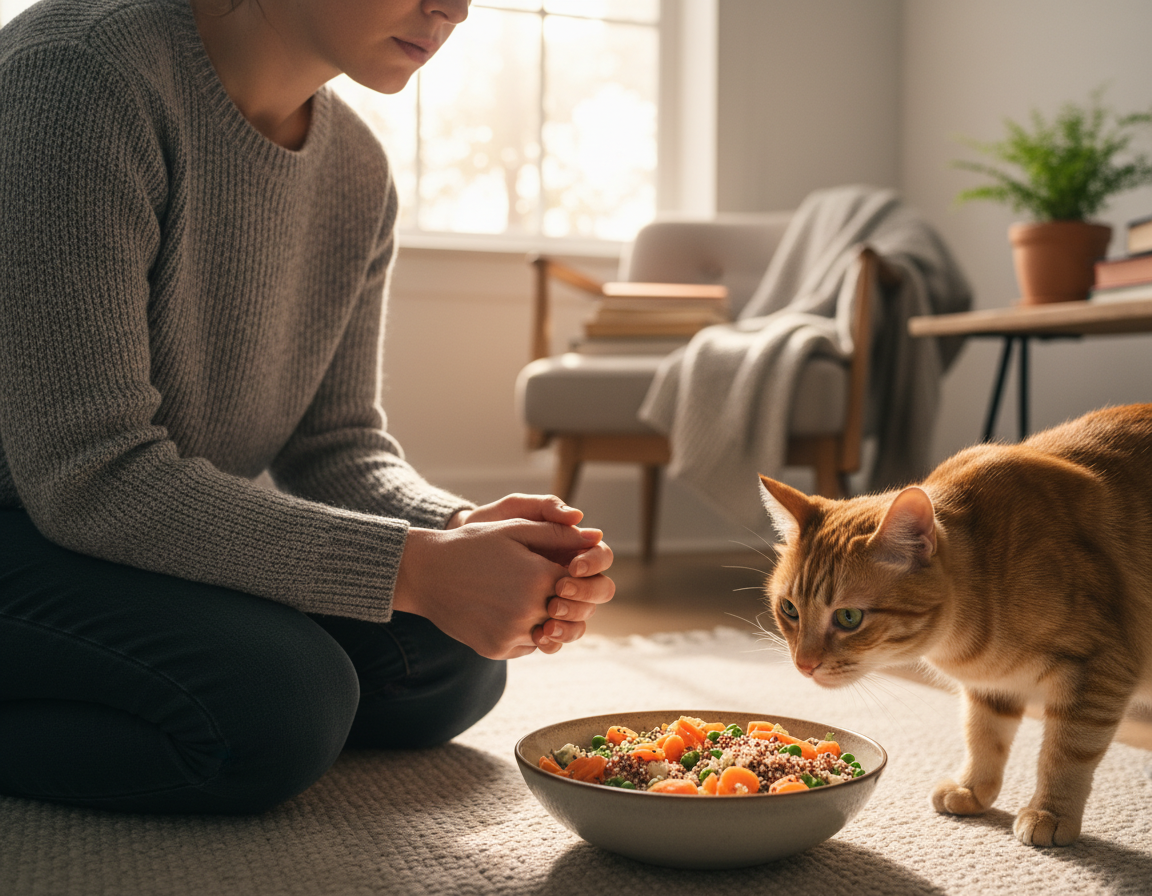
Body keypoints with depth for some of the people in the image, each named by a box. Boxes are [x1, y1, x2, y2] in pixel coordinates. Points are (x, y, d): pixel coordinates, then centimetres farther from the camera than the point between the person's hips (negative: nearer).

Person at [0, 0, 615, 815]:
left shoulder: (358, 170, 0)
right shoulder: (80, 76, -24)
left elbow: (338, 444, 1)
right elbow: (89, 476, -29)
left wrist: (462, 533, -21)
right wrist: (412, 568, -31)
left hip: (166, 532, 8)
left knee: (449, 660, -4)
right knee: (274, 701, -29)